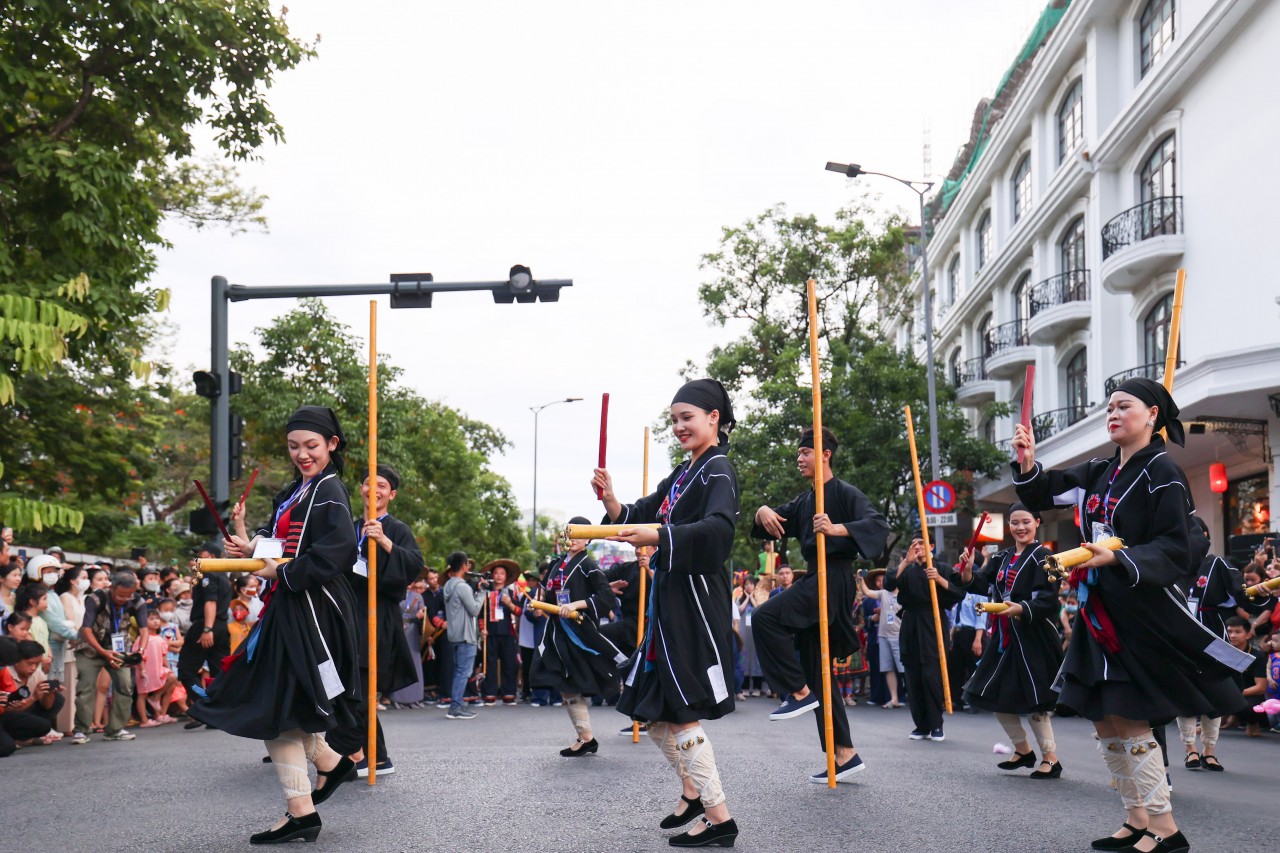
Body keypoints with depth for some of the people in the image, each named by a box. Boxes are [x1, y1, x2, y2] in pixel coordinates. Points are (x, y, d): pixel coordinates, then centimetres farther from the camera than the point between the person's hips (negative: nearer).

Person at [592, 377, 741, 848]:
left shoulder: (718, 471, -9)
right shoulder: (681, 474, 18)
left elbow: (718, 528, -27)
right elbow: (638, 519, 17)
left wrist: (658, 537, -39)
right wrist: (611, 499, -3)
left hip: (696, 601, -9)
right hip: (669, 598, 9)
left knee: (680, 712, -8)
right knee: (653, 708, 15)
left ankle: (719, 817, -1)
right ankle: (693, 792, 31)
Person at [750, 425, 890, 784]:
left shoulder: (845, 494, -6)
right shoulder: (804, 502, 19)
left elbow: (879, 524, -20)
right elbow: (774, 519, 18)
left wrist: (837, 529, -35)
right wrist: (764, 512, -6)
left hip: (835, 579, -9)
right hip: (815, 581, 9)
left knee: (765, 618, -26)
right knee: (817, 673, 8)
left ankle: (799, 692, -15)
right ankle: (845, 754, 11)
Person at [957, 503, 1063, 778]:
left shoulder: (1042, 557, -8)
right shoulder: (1003, 558, 14)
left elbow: (1047, 599, -17)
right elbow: (982, 585, 6)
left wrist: (1021, 609, -33)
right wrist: (968, 571, -13)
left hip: (1032, 638, -8)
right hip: (1004, 637, 8)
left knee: (1032, 699, -7)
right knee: (995, 695, 11)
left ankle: (1050, 758, 5)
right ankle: (1023, 750, 27)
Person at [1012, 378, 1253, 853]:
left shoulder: (1161, 472, -10)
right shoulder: (1099, 474, 12)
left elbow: (1176, 548, -16)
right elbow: (1041, 495, 12)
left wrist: (1119, 559, -30)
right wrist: (1027, 462, -8)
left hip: (1144, 609, -8)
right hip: (1101, 612, 8)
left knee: (1128, 720, -10)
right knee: (1106, 721, 10)